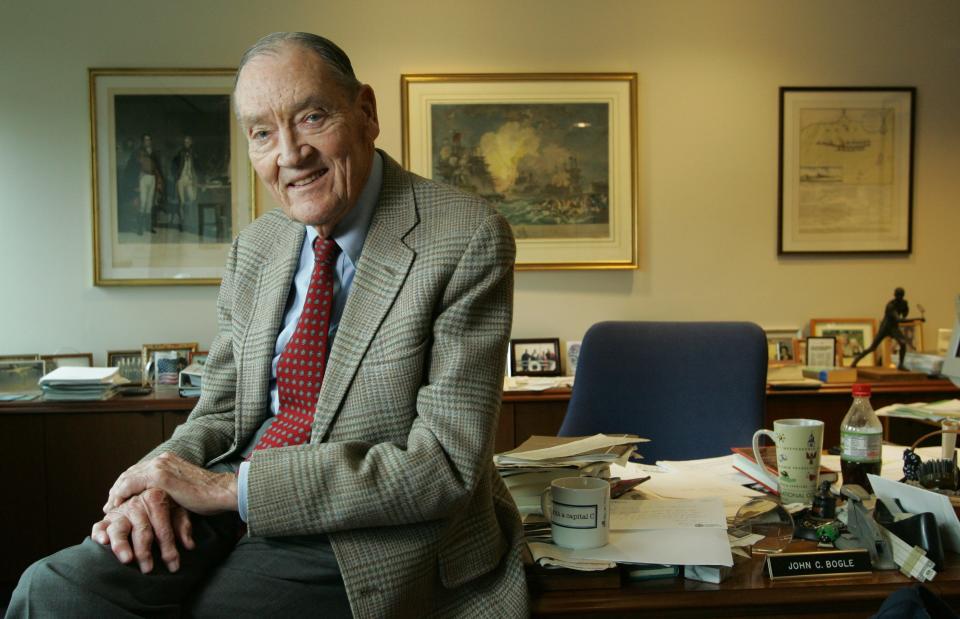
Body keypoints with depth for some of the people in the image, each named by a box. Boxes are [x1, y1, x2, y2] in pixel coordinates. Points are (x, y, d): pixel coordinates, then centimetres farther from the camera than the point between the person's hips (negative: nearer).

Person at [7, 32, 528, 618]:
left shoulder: (467, 239, -15)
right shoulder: (256, 247, 7)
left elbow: (444, 464, -19)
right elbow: (221, 413, 12)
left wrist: (231, 487, -19)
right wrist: (161, 482, -12)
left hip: (364, 545, -5)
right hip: (237, 508, 6)